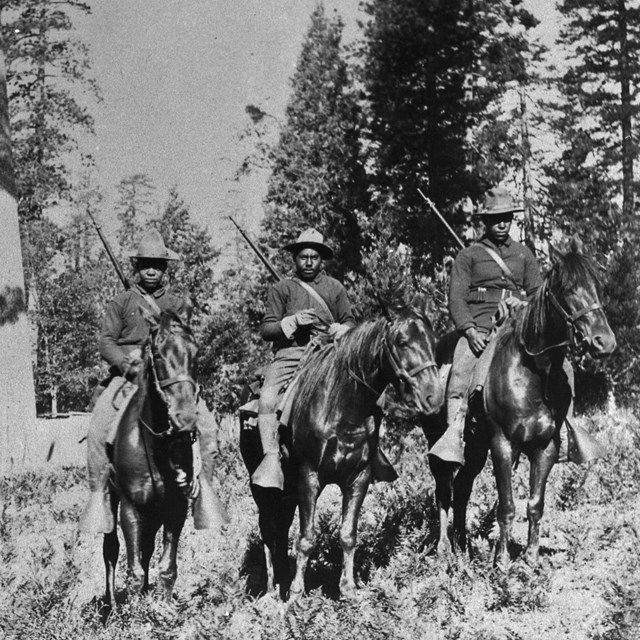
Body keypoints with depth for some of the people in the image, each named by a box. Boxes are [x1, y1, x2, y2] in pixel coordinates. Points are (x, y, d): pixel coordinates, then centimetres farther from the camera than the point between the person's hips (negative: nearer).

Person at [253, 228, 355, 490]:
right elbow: (265, 330, 10)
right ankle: (271, 457, -29)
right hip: (289, 355, -1)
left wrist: (340, 330, -4)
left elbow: (350, 322, 20)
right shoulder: (281, 289, 15)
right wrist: (292, 322, -8)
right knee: (268, 397, -28)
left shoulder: (335, 288, 20)